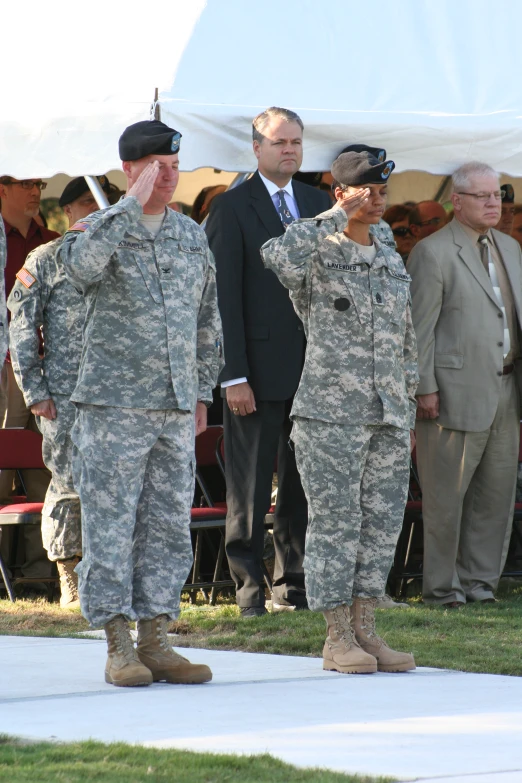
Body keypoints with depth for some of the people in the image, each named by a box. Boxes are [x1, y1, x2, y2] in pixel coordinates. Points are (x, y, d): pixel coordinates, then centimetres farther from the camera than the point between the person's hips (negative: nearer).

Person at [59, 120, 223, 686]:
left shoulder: (192, 236, 14)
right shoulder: (101, 229, -3)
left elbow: (206, 320, 21)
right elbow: (81, 264, -28)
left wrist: (202, 394, 18)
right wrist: (135, 202, -23)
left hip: (175, 407, 5)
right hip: (112, 405, -5)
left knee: (169, 526, 5)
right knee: (110, 527, -5)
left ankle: (155, 643, 10)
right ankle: (118, 647, -1)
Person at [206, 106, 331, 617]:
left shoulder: (319, 205, 13)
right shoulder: (231, 208, -3)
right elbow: (224, 297, -7)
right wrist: (233, 376, -13)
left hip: (312, 367, 5)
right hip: (258, 369, -5)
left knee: (302, 484, 9)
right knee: (250, 487, 1)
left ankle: (293, 585, 16)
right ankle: (248, 588, 7)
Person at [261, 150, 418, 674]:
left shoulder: (393, 264, 17)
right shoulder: (316, 257, -3)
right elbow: (278, 256, -29)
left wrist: (409, 414, 17)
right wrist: (338, 218, -18)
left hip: (388, 417, 6)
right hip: (330, 415, -6)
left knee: (382, 523, 5)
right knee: (335, 524, -4)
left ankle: (365, 630, 12)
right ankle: (337, 638, 1)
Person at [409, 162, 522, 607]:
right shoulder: (432, 253, -7)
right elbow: (420, 326, -10)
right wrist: (424, 388, -14)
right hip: (456, 393, -7)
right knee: (446, 494, 0)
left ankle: (479, 580, 18)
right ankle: (441, 586, 8)